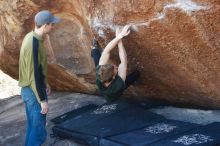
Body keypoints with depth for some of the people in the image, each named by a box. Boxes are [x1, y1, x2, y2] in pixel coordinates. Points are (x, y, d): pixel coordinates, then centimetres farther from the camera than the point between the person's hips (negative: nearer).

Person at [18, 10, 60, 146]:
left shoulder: (31, 37, 4)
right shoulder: (33, 44, -26)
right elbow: (33, 75, -25)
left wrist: (45, 82, 24)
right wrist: (42, 100, -20)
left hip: (29, 89, 10)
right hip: (33, 91, -9)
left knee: (33, 127, 20)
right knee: (39, 131, 0)